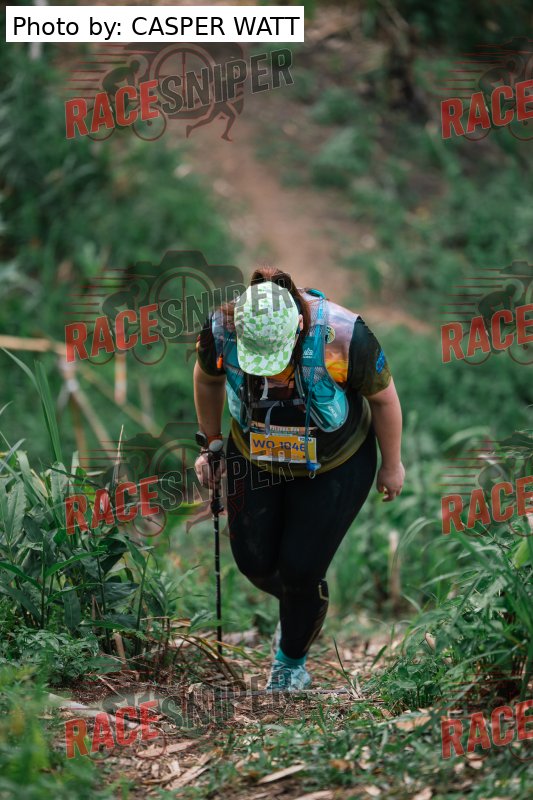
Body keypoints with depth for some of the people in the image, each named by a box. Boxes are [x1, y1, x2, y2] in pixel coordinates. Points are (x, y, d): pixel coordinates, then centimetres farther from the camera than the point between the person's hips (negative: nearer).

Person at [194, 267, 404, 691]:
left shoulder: (344, 335, -35)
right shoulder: (221, 329, -27)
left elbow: (383, 397, -16)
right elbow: (208, 378, -2)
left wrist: (392, 465, -4)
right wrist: (210, 442, 8)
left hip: (335, 467, -3)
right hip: (255, 460, 3)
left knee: (301, 569, -1)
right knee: (254, 561, 7)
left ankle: (292, 664, 28)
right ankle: (298, 608, 43)